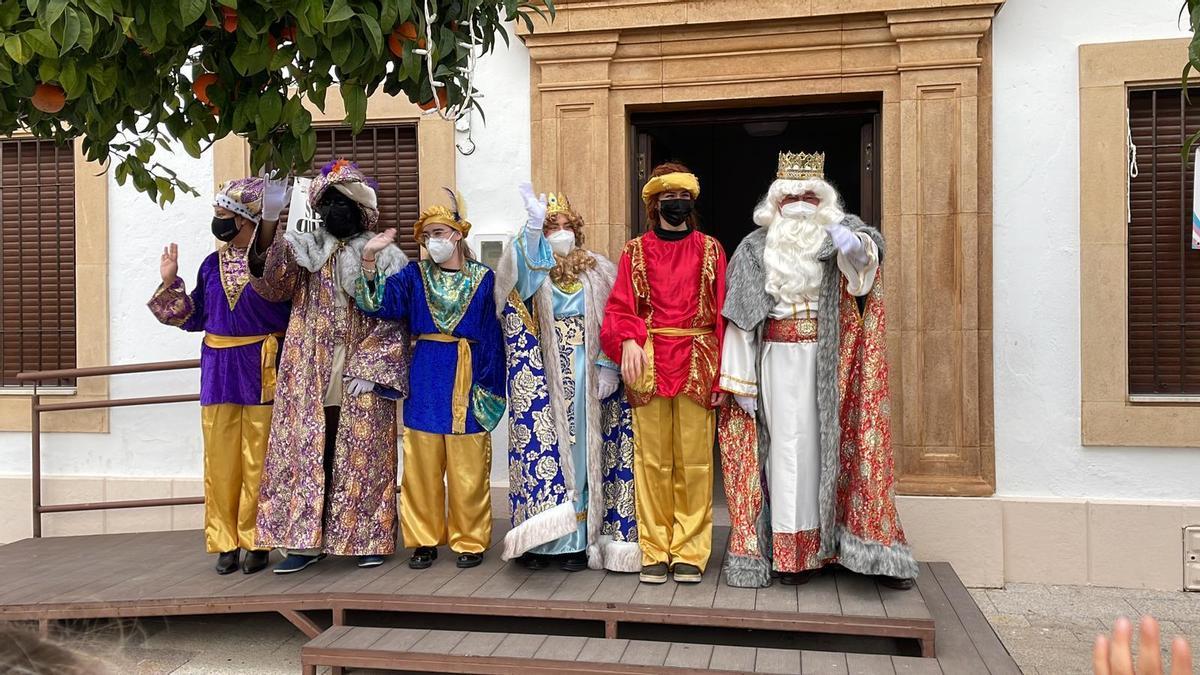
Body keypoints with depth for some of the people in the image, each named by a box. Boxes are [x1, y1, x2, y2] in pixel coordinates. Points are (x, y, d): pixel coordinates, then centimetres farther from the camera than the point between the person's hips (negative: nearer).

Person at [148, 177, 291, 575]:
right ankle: (225, 542, 16)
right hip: (218, 369, 5)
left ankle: (256, 541, 12)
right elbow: (194, 318, 14)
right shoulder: (211, 264, 12)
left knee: (258, 460, 0)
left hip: (261, 369, -5)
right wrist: (170, 283, 6)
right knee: (221, 458, 6)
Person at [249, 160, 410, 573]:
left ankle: (370, 538, 12)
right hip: (310, 376, 2)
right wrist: (269, 225, -22)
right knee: (307, 450, 2)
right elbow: (271, 283, -8)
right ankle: (306, 539, 9)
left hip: (362, 375, -2)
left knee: (362, 453, 2)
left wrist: (371, 369, -11)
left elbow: (394, 321, -2)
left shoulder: (385, 258, 3)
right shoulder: (302, 251, 11)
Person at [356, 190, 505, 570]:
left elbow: (492, 337, 1)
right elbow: (378, 303, -7)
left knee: (467, 468, 3)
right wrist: (369, 259, -18)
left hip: (467, 377, -2)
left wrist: (489, 385, -3)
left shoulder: (483, 278, 2)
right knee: (421, 465, 6)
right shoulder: (414, 274, 8)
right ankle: (425, 540, 19)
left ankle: (470, 540, 16)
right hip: (425, 376, 2)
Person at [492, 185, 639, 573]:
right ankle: (539, 538, 6)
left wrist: (608, 367, -7)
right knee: (543, 444, -3)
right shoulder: (532, 268, 6)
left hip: (586, 377, 1)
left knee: (582, 448, 3)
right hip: (543, 377, -1)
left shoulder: (598, 271, 9)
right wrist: (533, 224, -34)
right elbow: (518, 273, -19)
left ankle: (578, 539, 10)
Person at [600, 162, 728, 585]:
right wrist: (628, 341, -20)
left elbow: (721, 314, 5)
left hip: (697, 365, 0)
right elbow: (620, 307, 1)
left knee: (694, 460, 0)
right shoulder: (635, 251, 11)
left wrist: (721, 374, -2)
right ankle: (655, 552, 11)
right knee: (652, 459, 2)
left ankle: (690, 552, 9)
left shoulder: (710, 250, 11)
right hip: (648, 362, 0)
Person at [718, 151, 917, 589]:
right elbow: (741, 320, 3)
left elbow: (866, 250, -17)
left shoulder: (837, 236, 6)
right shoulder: (756, 248, 6)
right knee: (791, 446, -1)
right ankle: (793, 551, 5)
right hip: (779, 359, 0)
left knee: (834, 440, -1)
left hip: (829, 359, 0)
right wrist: (743, 379, -2)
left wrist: (856, 245, -42)